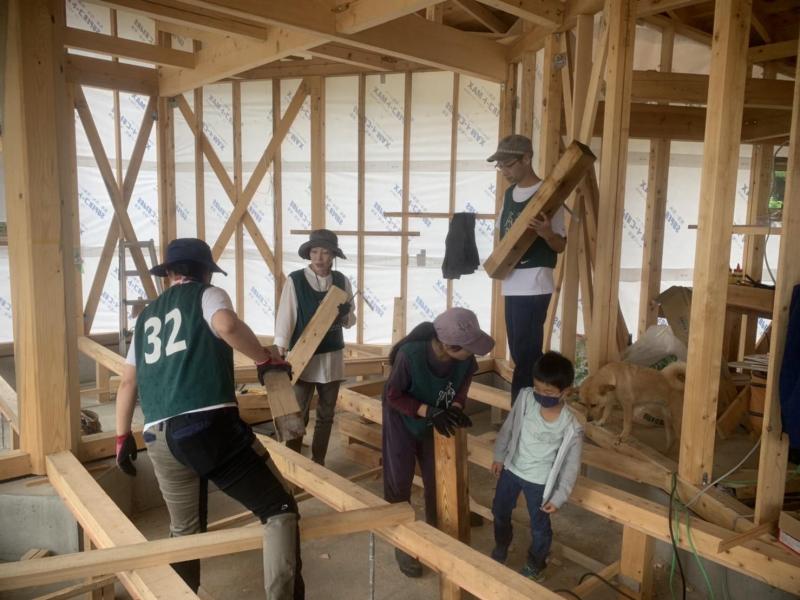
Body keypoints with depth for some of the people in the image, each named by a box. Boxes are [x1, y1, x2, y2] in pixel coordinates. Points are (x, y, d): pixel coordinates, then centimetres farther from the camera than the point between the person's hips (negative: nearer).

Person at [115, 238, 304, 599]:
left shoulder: (146, 316, 25)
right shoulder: (207, 295, 7)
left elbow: (128, 383, 26)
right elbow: (227, 326, -17)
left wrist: (123, 436, 34)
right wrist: (265, 360, -4)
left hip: (159, 438, 7)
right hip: (211, 424, -6)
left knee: (183, 531, 24)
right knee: (279, 509, 0)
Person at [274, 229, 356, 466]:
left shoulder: (342, 281, 2)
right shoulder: (295, 280, -9)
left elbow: (351, 320, 8)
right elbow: (285, 317, -11)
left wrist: (345, 314, -15)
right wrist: (280, 351, -18)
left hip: (332, 356, 4)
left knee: (326, 414, 14)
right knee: (297, 415, 1)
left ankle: (318, 461, 30)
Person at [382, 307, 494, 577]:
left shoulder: (465, 358, -26)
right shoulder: (410, 355, -39)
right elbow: (393, 396, -25)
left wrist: (457, 407, -23)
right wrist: (430, 412, -35)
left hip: (436, 422, 4)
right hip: (402, 420, -4)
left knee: (437, 479, 13)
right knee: (399, 482, 5)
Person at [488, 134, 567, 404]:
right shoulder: (509, 193, 12)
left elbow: (561, 245, -8)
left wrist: (546, 233, -29)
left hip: (534, 286, -7)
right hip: (511, 284, 8)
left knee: (525, 356, -5)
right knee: (521, 354, 14)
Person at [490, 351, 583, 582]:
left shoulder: (571, 428, -27)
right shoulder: (525, 398, -19)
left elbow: (571, 466, -15)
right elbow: (508, 427, -3)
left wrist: (559, 497, -10)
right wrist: (499, 456, 5)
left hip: (540, 480, -4)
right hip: (511, 469, 4)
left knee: (539, 526, 17)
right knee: (500, 512, 24)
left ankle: (535, 565, 46)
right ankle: (500, 550, 53)